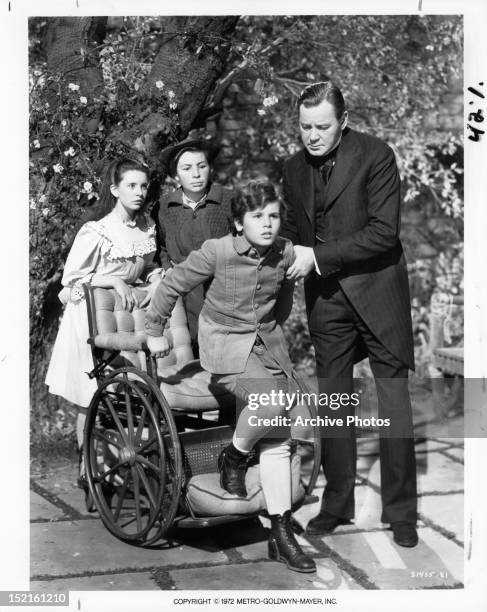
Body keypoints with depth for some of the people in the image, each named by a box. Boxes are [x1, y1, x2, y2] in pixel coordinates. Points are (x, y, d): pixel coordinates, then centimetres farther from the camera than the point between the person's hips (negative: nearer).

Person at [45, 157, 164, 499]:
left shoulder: (147, 226, 1)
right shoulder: (96, 233, -19)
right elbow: (71, 279, -13)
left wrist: (156, 277, -6)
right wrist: (114, 281, -22)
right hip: (92, 318, -5)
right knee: (92, 400, 3)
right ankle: (87, 468, 17)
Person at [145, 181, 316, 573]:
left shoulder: (286, 254, -4)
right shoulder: (216, 252, -15)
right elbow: (172, 286, -3)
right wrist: (155, 331, 4)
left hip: (268, 345, 5)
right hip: (224, 345, -5)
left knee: (277, 442, 1)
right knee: (271, 401, -31)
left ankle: (281, 534, 8)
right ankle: (233, 457, 1)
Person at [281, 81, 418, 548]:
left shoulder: (375, 156, -10)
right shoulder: (294, 168, 6)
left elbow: (384, 232, -17)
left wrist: (318, 257, -19)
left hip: (375, 289, -4)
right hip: (324, 295, 5)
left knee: (393, 396, 1)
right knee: (333, 400, 9)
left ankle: (400, 510, 12)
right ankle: (337, 503, 21)